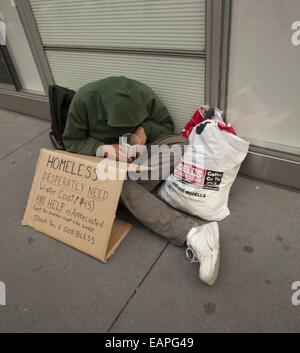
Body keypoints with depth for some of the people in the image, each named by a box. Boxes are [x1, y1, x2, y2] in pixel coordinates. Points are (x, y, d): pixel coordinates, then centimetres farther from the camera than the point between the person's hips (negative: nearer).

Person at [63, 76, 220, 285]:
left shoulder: (144, 94, -15)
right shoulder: (83, 100, -19)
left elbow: (167, 125, -2)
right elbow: (72, 142, -11)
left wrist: (145, 129, -24)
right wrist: (104, 149, -30)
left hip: (141, 150, 3)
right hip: (109, 157, -2)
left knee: (180, 144, -25)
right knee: (124, 187, -36)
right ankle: (193, 234, -45)